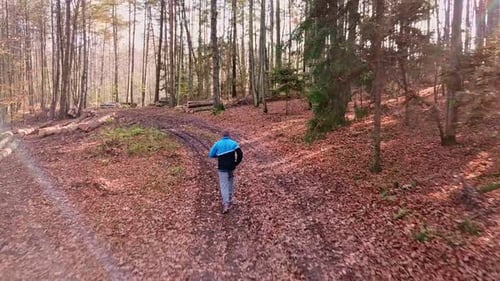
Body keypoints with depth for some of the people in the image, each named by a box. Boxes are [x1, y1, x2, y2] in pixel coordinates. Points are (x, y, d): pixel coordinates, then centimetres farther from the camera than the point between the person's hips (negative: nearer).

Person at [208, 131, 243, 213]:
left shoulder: (217, 144, -1)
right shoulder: (234, 143, -1)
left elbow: (211, 155, 2)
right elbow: (240, 154, -9)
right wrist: (236, 163, 3)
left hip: (222, 168, -2)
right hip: (231, 167, 2)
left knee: (224, 185, -1)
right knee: (230, 183, 22)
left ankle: (225, 204, -10)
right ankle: (229, 199, 32)